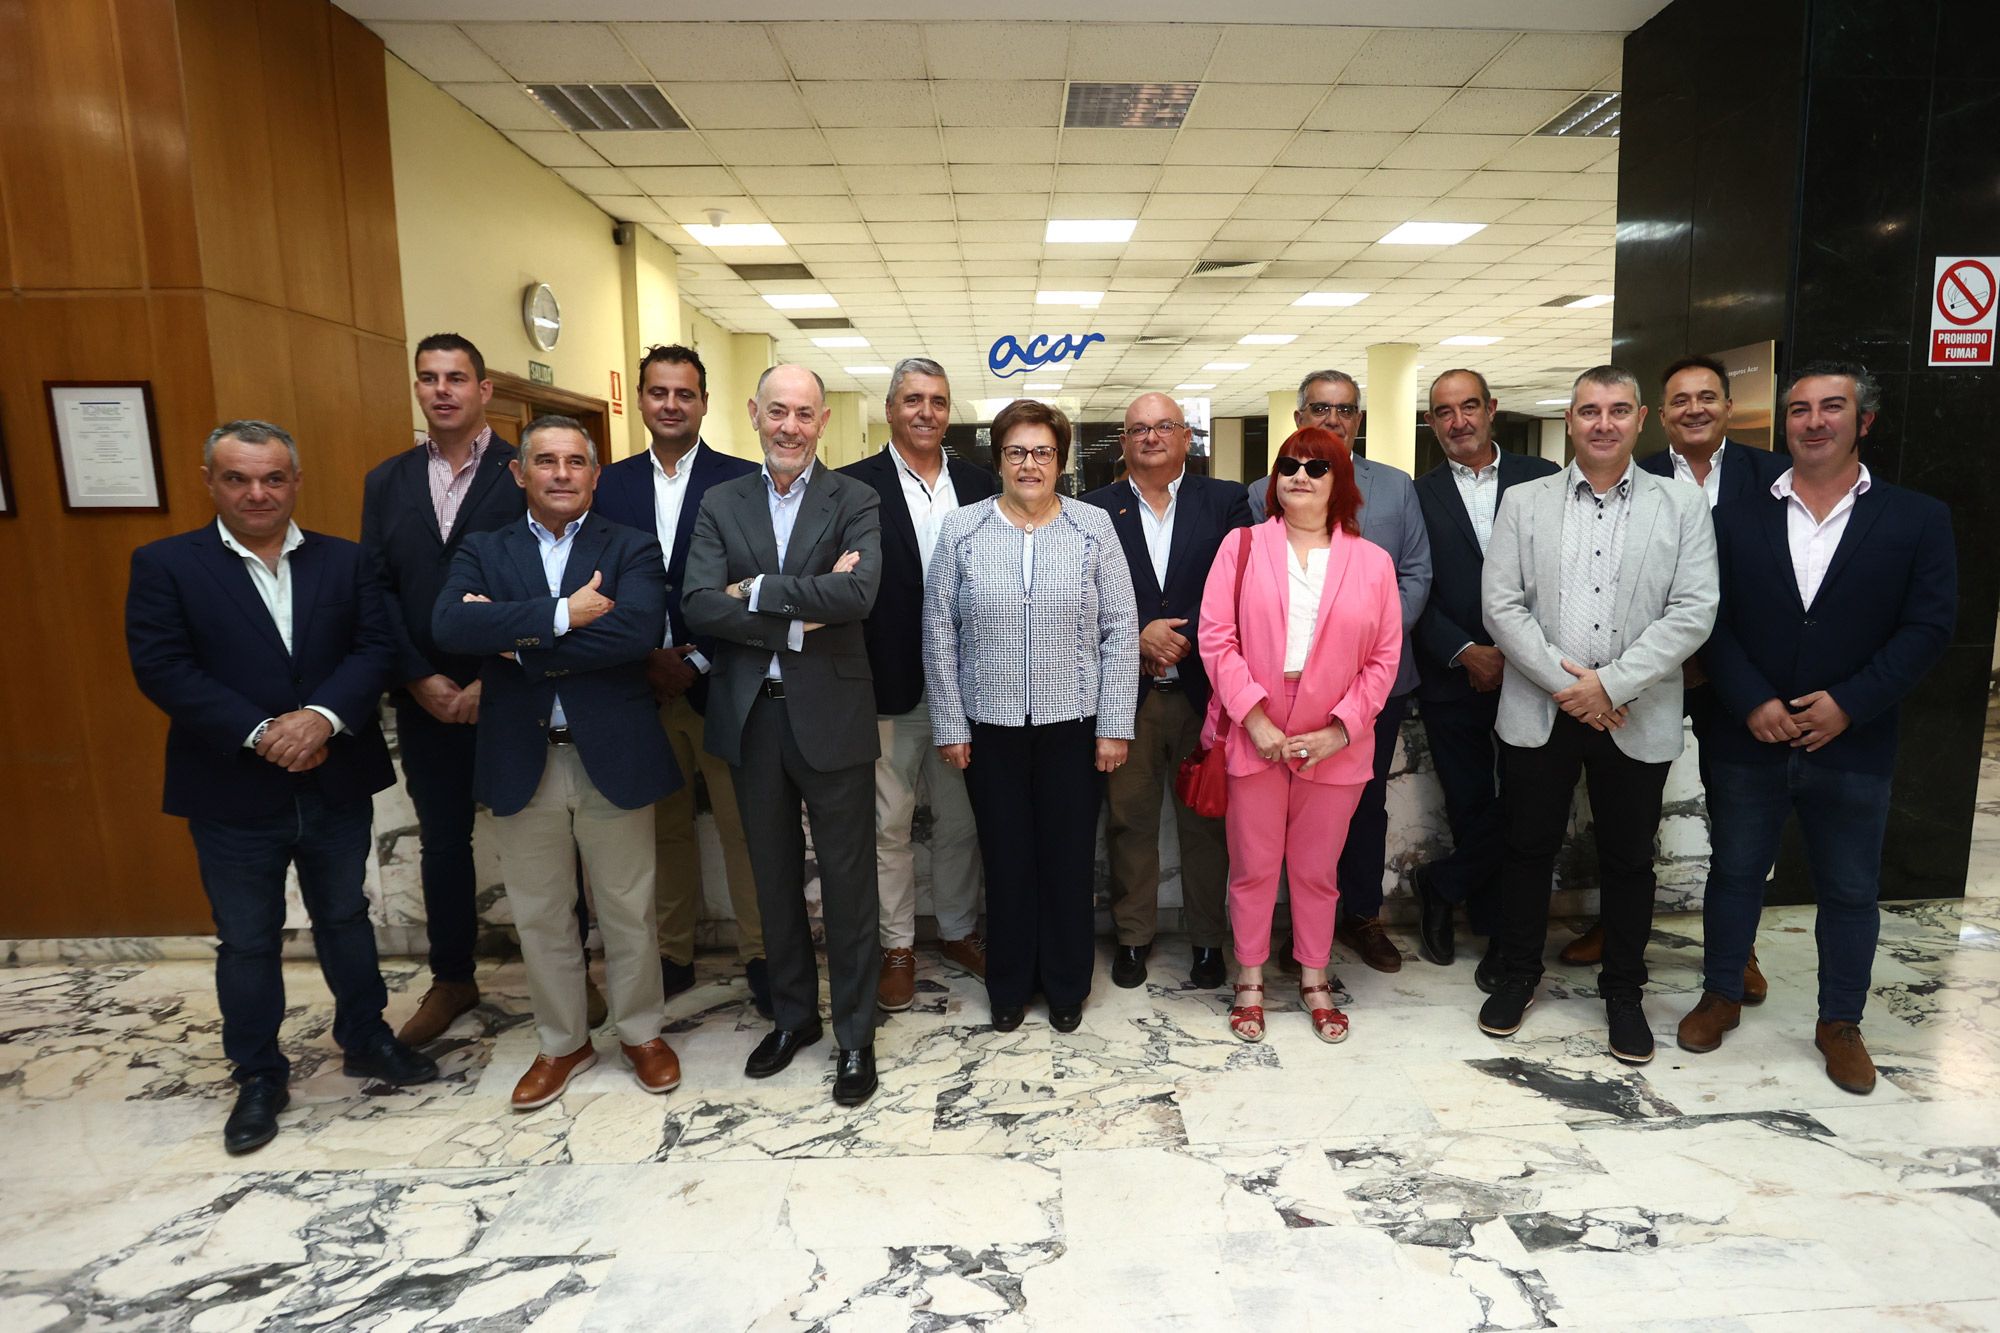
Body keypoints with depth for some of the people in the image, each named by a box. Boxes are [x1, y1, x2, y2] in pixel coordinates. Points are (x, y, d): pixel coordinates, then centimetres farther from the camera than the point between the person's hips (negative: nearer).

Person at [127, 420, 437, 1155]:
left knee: (345, 918, 18)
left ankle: (365, 1040, 36)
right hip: (232, 793, -1)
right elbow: (161, 667, -12)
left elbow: (376, 647, -6)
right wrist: (260, 734, -20)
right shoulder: (164, 564, -3)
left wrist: (322, 717, -22)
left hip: (337, 784, 2)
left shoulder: (345, 561, 2)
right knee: (246, 942, 13)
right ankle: (258, 1075, 31)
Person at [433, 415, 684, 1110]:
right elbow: (449, 624, -14)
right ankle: (562, 1042, 36)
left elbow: (638, 628, -20)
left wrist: (520, 639, -16)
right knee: (539, 916, 15)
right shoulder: (483, 551, 6)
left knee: (628, 910, 11)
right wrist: (562, 614, -21)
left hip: (613, 757, -2)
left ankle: (641, 1032, 33)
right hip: (521, 762, 3)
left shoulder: (631, 548, -1)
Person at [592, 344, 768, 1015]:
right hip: (641, 684, 3)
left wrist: (698, 663, -11)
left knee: (743, 826, 4)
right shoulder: (609, 485, 8)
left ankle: (758, 954, 19)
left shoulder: (743, 481, -2)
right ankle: (673, 954, 29)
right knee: (663, 826, 14)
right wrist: (646, 659, -7)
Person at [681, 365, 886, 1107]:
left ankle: (855, 1034, 25)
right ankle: (792, 1014, 37)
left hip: (830, 715, -3)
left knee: (848, 881, 7)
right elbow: (699, 606, -8)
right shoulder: (721, 504, 6)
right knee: (774, 877, 17)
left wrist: (757, 590, -15)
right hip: (751, 716, 3)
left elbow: (859, 594, -20)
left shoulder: (854, 501, -3)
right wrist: (799, 618, -17)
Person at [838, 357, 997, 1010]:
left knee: (961, 818, 16)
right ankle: (897, 946, 27)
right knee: (889, 822, 9)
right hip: (889, 685, -3)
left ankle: (959, 930, 34)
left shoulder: (980, 484, 7)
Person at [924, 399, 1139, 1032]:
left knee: (1069, 856, 10)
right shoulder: (962, 529, 0)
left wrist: (1114, 725, -4)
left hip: (1074, 724, 0)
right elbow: (940, 634, 1)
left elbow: (1120, 630, -1)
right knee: (1005, 858, 11)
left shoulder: (1094, 527, -1)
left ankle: (1067, 985, 31)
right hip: (990, 726, 1)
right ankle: (1009, 985, 31)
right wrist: (950, 725, -1)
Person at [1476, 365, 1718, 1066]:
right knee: (1527, 847, 10)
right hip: (1538, 711, 0)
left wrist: (1609, 683, -15)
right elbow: (1501, 604, -4)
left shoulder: (1683, 506, 3)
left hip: (1637, 718, 0)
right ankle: (1518, 974, 29)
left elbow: (1693, 612, -6)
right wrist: (1563, 681, -13)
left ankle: (1624, 990, 31)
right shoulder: (1524, 503, 3)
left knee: (1628, 858, 12)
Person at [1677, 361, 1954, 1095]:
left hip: (1853, 746, 0)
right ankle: (1720, 995, 30)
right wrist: (1752, 703, -14)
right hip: (1750, 740, 0)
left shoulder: (1918, 519, 0)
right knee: (1735, 873, 13)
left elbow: (1929, 626, -6)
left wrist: (1848, 703, -16)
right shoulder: (1736, 519, 1)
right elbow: (1713, 623, -2)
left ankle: (1840, 1022, 30)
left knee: (1850, 890, 12)